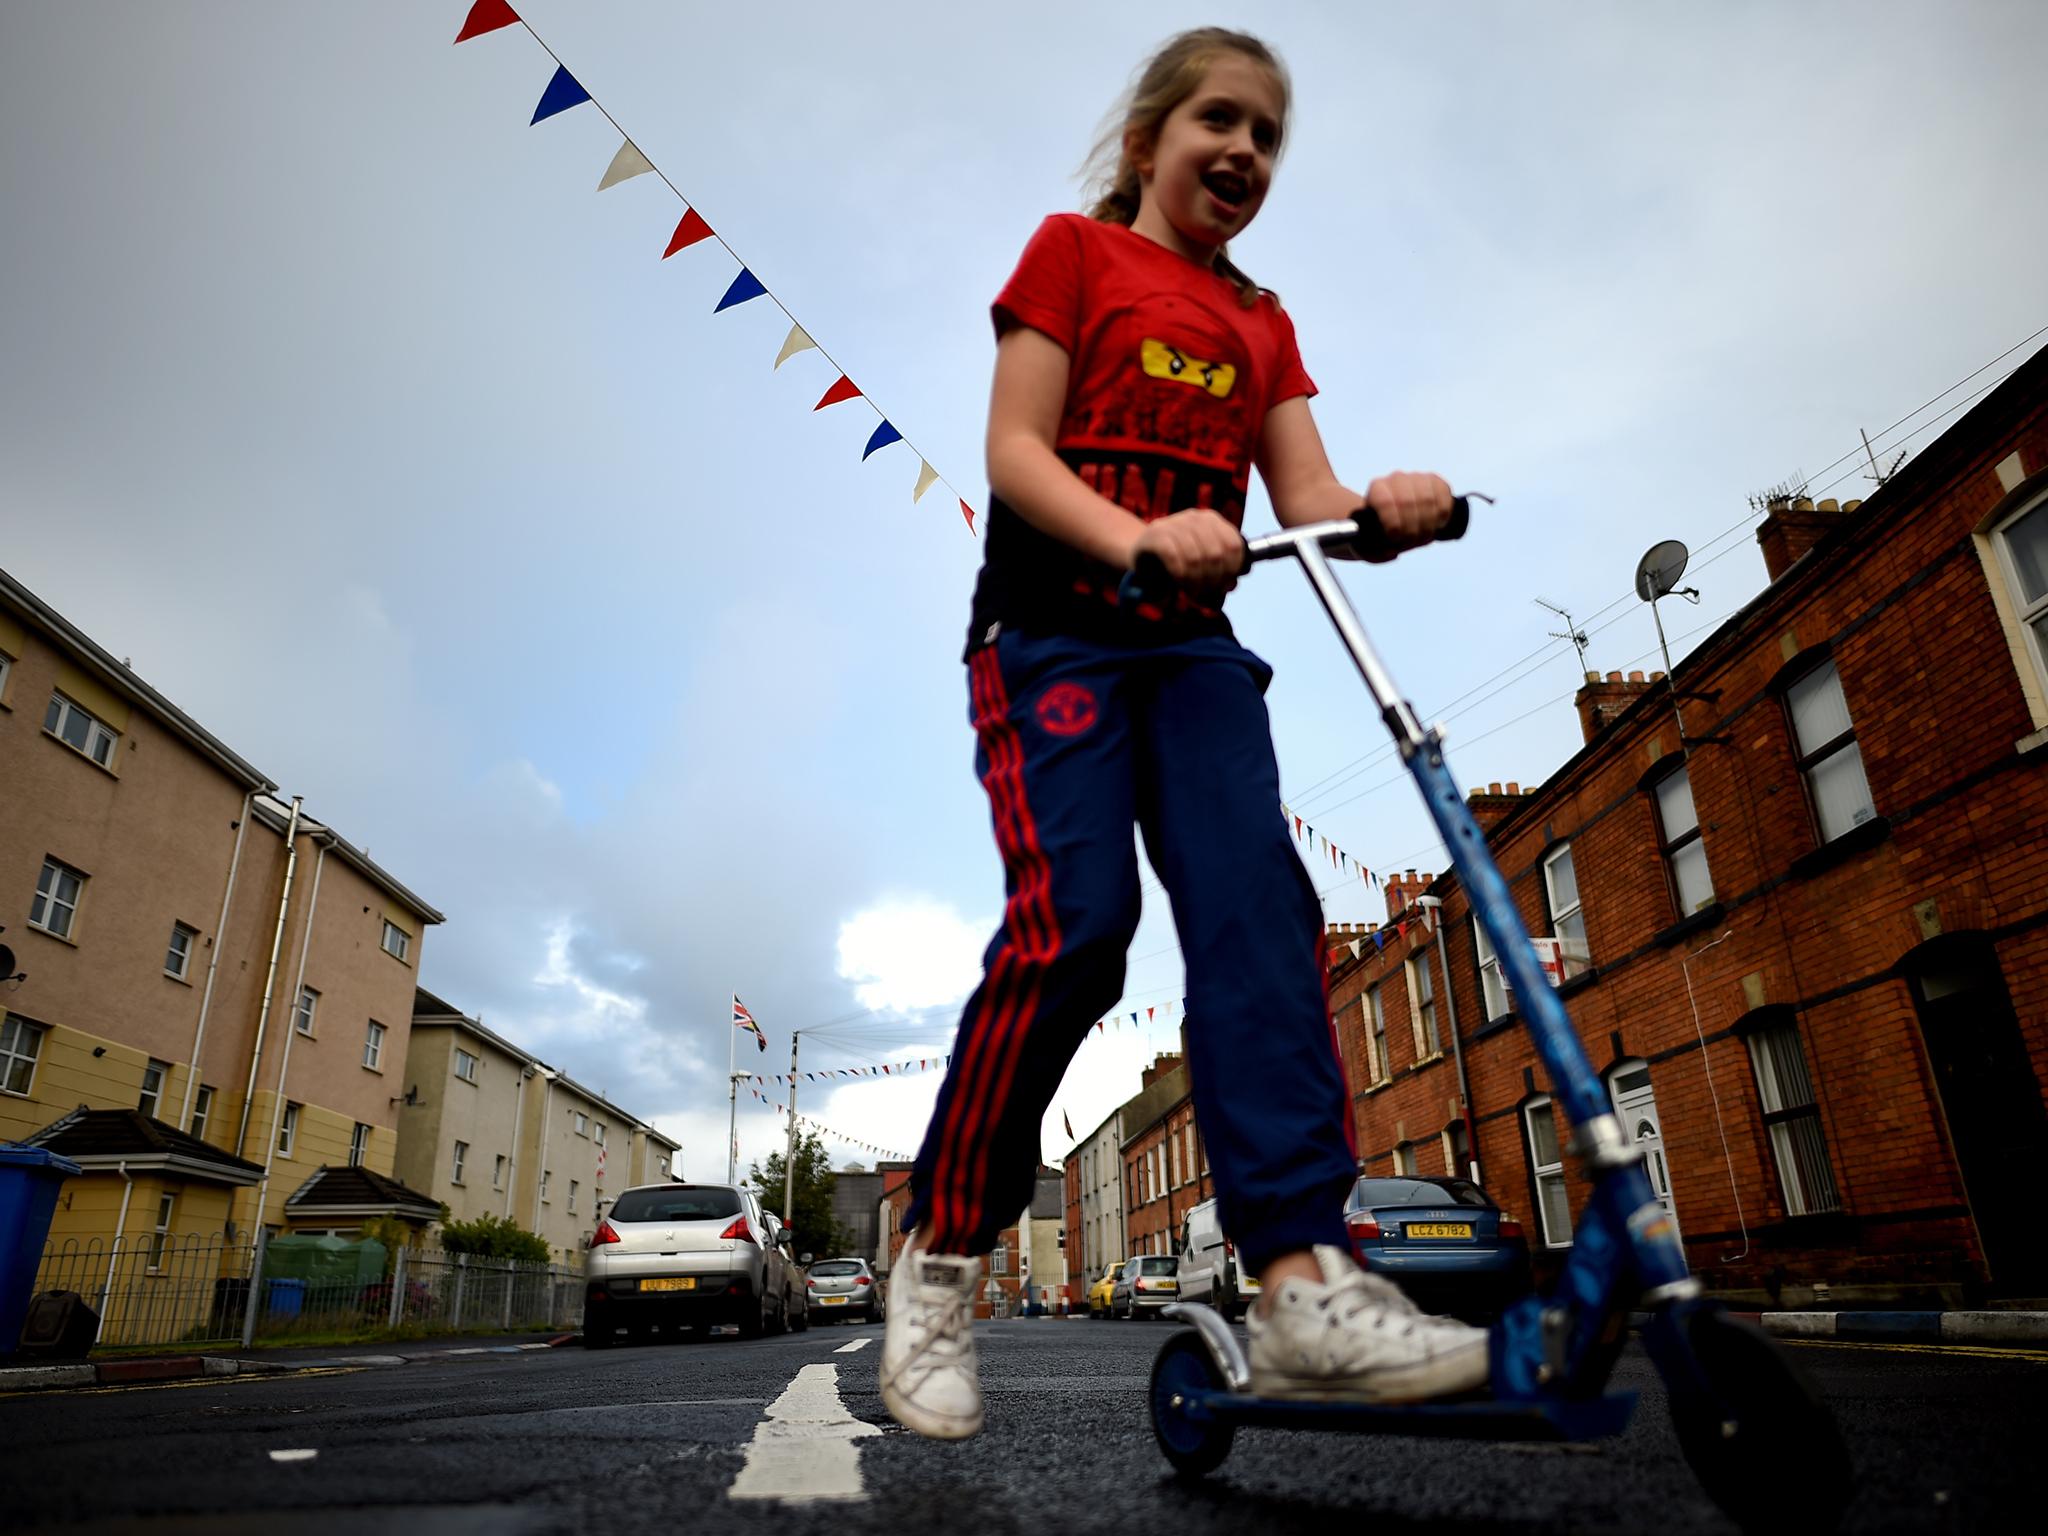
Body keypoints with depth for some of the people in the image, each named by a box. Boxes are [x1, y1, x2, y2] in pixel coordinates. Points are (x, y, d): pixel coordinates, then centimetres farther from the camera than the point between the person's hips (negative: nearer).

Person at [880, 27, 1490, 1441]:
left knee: (1260, 904, -16)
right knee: (1075, 922, -20)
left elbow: (1306, 498, 11)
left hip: (1193, 640, 5)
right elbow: (1014, 447, -3)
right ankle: (941, 1260, -3)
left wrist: (1385, 511, -13)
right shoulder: (1075, 249, 11)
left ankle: (1305, 1283, -19)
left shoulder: (1262, 320, 24)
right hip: (1056, 620, -5)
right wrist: (1137, 536, -22)